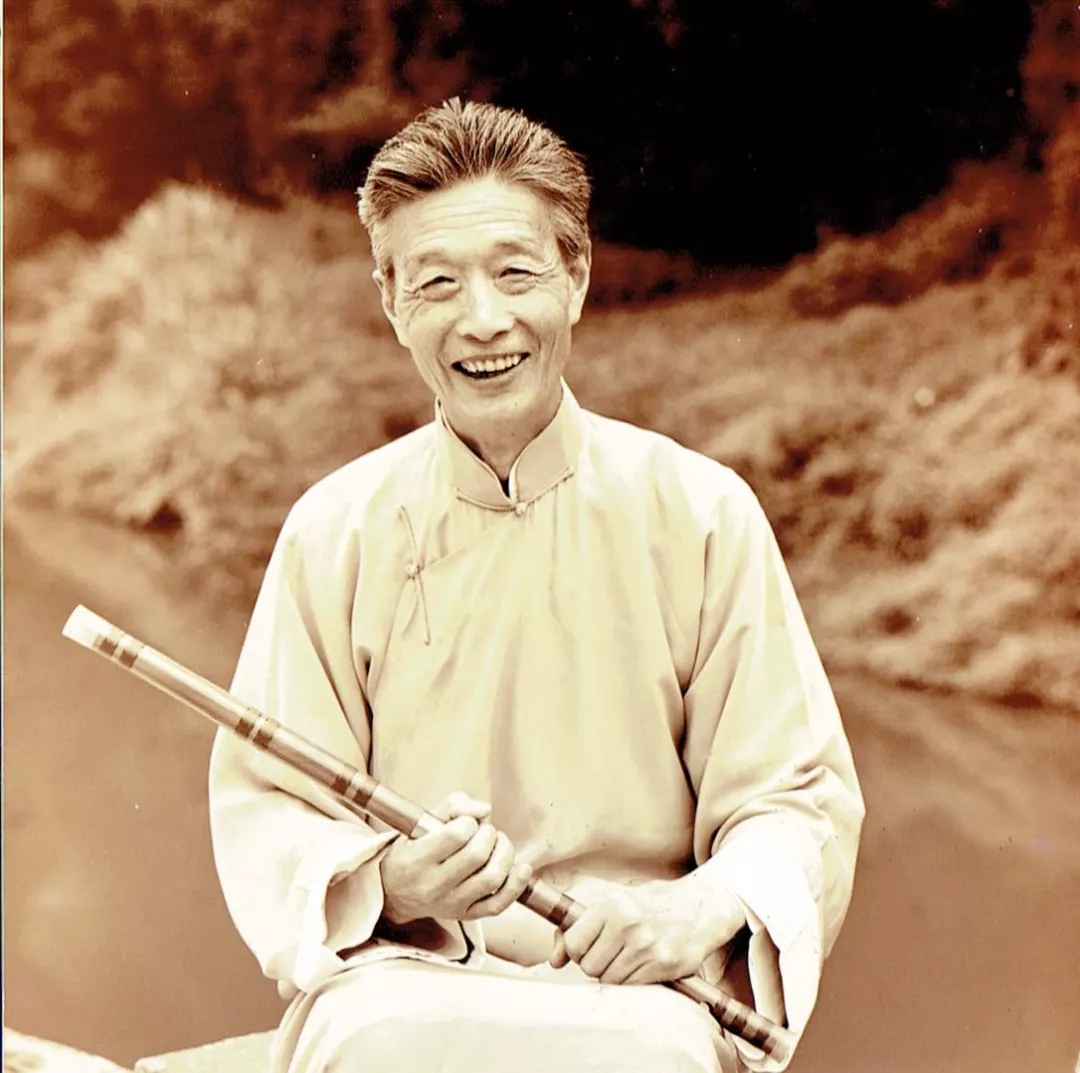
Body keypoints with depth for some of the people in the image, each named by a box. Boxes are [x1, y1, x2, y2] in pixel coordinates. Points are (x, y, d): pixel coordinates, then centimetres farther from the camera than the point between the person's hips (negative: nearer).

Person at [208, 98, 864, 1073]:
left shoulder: (702, 513, 3)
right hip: (404, 974, 0)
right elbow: (263, 816, 4)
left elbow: (801, 800, 5)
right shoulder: (335, 530, 5)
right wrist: (386, 878, -18)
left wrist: (711, 902, -17)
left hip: (632, 992, 0)